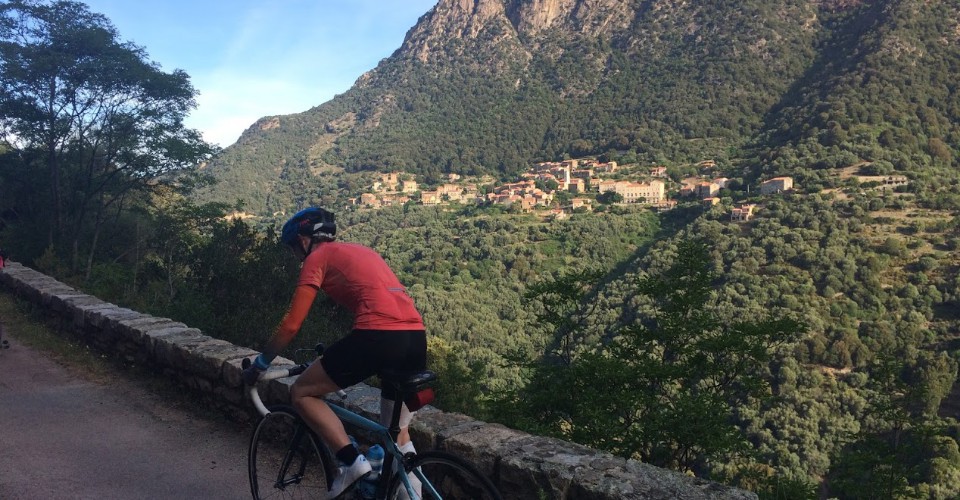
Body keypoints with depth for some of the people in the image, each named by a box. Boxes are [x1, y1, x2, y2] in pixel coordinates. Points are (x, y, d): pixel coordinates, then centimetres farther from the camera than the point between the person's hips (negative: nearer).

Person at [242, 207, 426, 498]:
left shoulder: (317, 257, 10)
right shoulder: (361, 251, 31)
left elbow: (291, 325, 5)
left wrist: (258, 365, 21)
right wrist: (340, 359, 50)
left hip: (379, 336, -8)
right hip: (416, 338, 8)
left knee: (302, 393, 11)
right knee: (398, 432, 24)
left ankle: (353, 463, 1)